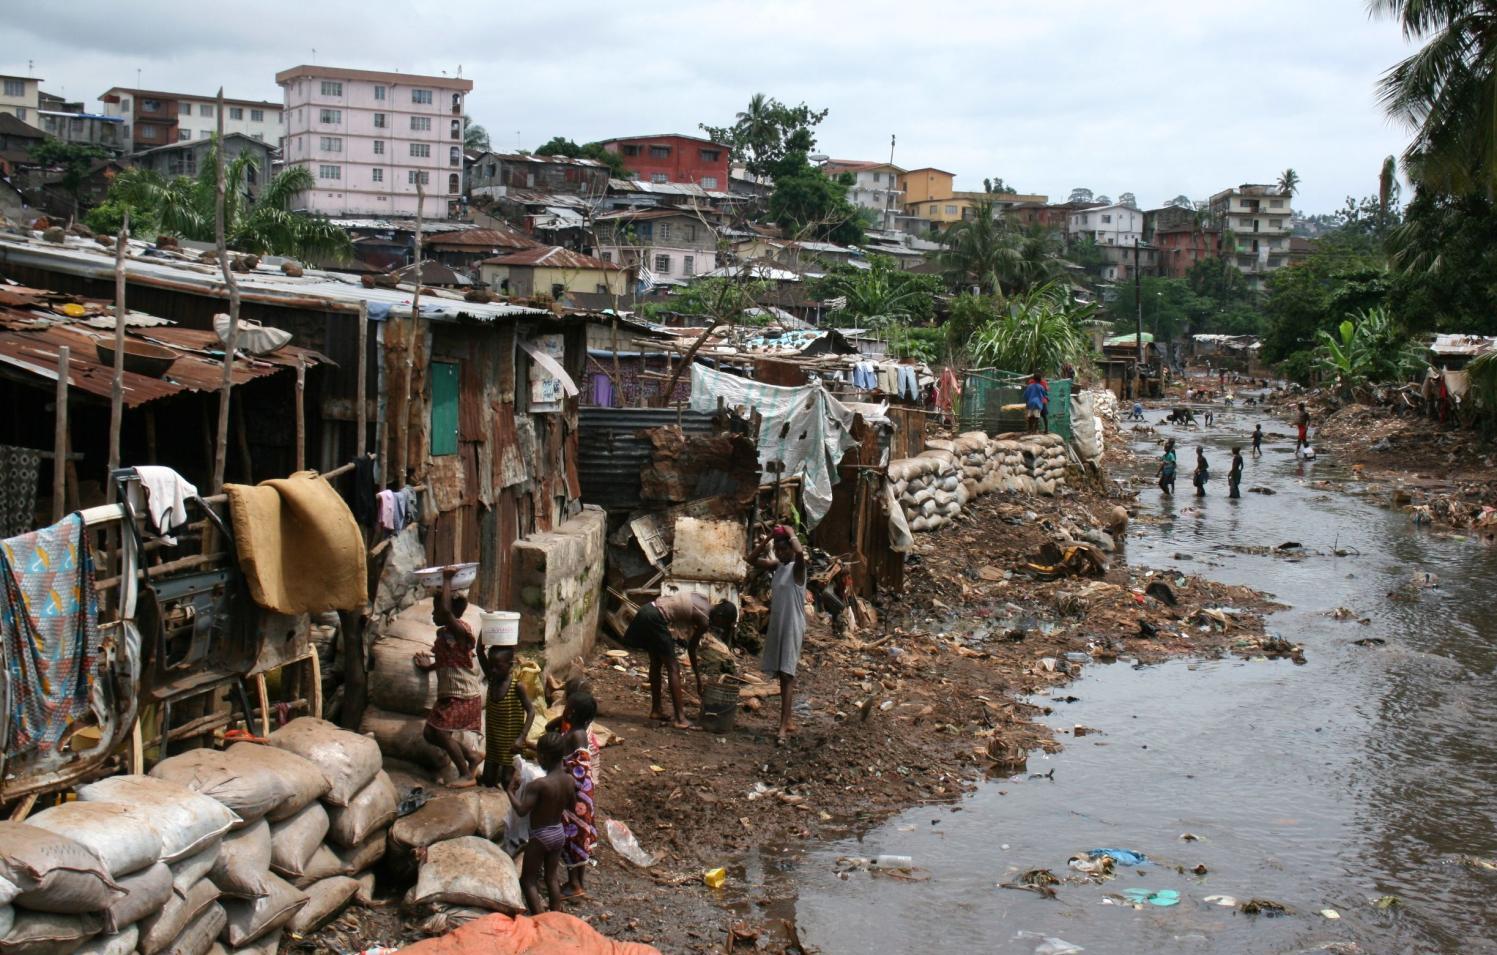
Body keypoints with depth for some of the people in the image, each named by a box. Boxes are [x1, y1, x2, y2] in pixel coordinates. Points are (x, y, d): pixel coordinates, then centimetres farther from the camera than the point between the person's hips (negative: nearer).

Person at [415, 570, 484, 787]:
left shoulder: (460, 630, -18)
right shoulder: (443, 633, 10)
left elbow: (446, 610, -37)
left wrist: (447, 580, -29)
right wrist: (429, 665, 14)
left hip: (465, 695, -10)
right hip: (448, 695, 10)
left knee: (440, 732, -15)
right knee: (429, 733, 9)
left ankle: (467, 774, -3)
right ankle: (472, 756, 19)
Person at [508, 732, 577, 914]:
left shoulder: (538, 785, -26)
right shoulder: (569, 780, -6)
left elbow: (521, 810, -29)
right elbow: (572, 803, 10)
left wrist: (511, 791, -16)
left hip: (540, 836, -7)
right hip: (559, 832, 7)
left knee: (528, 880, 6)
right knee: (552, 877, 19)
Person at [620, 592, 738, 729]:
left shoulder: (705, 604, 10)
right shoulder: (704, 620, -11)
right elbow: (691, 649, -1)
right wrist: (698, 678, 9)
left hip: (647, 611, 10)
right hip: (655, 620, -10)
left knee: (656, 663, 20)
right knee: (673, 667, -6)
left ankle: (656, 710, 30)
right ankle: (679, 718, -8)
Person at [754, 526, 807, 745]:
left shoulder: (797, 568, -12)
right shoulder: (776, 566, 10)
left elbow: (800, 552, -35)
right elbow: (755, 558, 16)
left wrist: (790, 533, -17)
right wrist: (769, 538, 4)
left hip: (792, 627, -8)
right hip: (776, 626, 8)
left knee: (787, 675, -11)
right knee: (782, 675, 12)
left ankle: (783, 727, -15)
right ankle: (787, 721, 20)